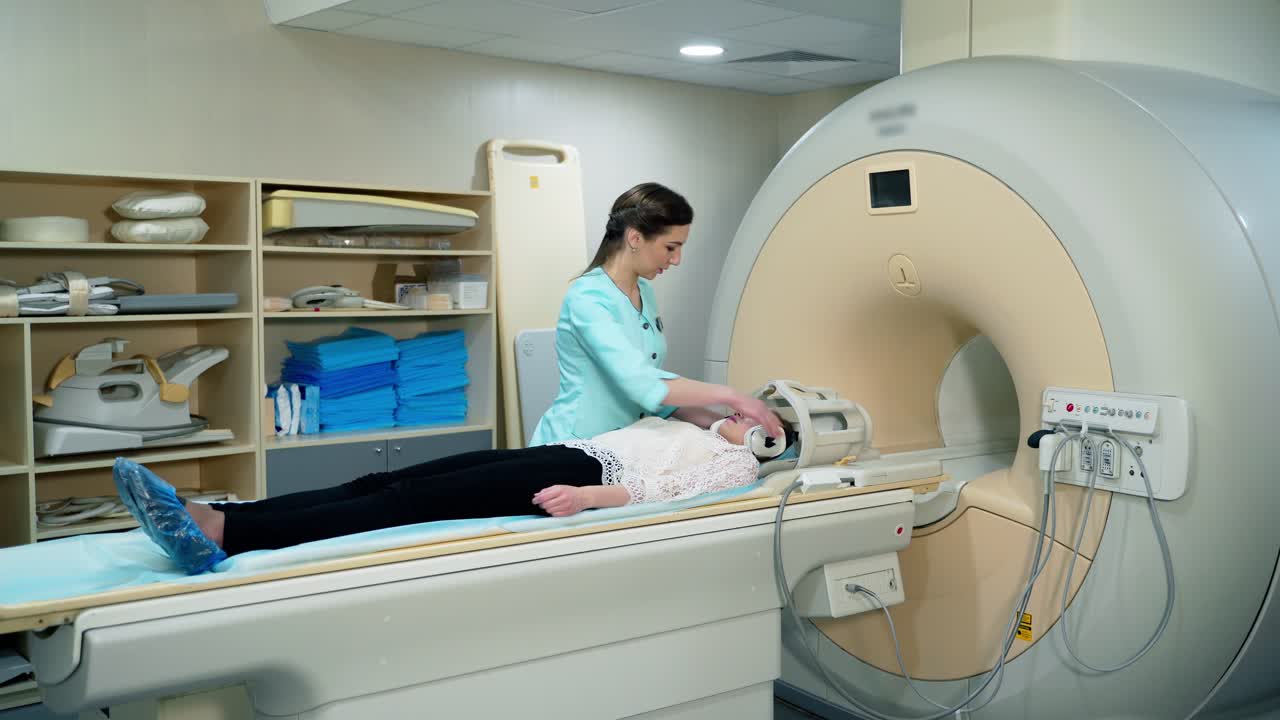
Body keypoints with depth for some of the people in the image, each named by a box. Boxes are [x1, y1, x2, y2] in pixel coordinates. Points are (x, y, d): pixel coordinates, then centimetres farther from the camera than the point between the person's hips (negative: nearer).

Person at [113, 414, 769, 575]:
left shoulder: (737, 463, 10)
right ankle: (206, 516, -31)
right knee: (385, 484, -15)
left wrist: (591, 496, -21)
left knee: (413, 501, -28)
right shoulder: (689, 430, 38)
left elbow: (668, 491, -10)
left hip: (588, 472, -8)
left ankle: (222, 538, -44)